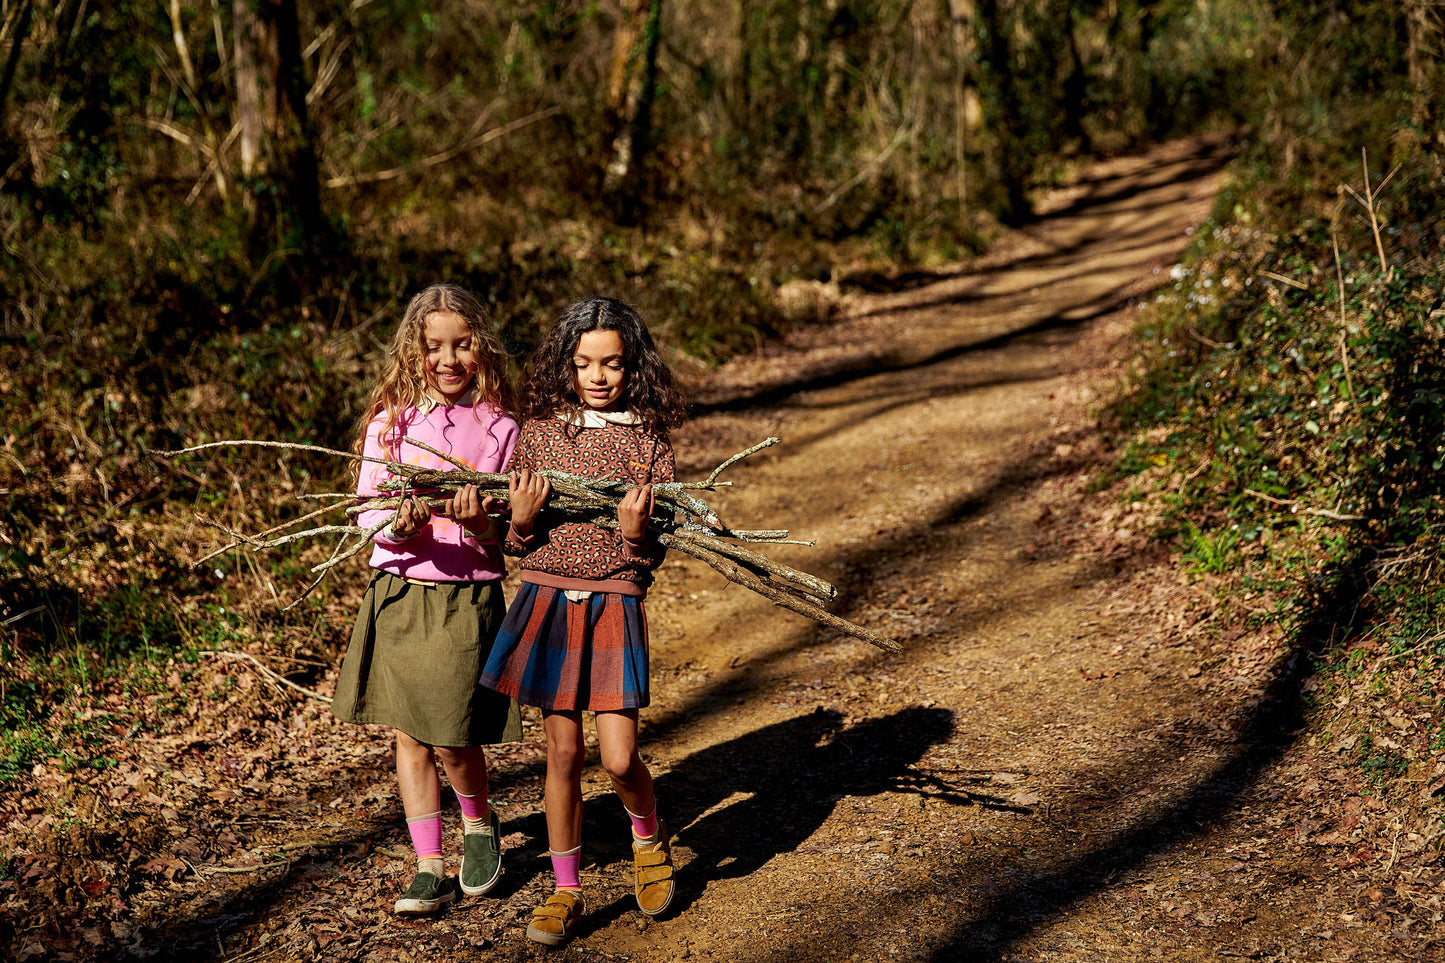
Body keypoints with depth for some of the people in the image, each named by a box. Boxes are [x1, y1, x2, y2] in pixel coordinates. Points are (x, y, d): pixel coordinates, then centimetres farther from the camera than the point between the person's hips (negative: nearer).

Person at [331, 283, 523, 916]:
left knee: (451, 736, -4)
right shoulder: (390, 421, 2)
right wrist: (401, 526, -23)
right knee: (408, 736, 6)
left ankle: (479, 826, 27)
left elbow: (503, 534, -2)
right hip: (398, 592, 2)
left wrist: (477, 521, -24)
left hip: (466, 597, -2)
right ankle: (430, 870, 17)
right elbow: (368, 513, -2)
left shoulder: (497, 427, -1)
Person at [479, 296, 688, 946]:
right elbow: (514, 544, 8)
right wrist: (522, 521, -14)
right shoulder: (539, 432, 3)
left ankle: (650, 835, 28)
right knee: (563, 753, 6)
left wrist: (636, 532, -21)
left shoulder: (649, 442, -1)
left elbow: (651, 558, 0)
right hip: (546, 600, 2)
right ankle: (566, 890, 21)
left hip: (614, 606, -1)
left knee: (619, 758, -5)